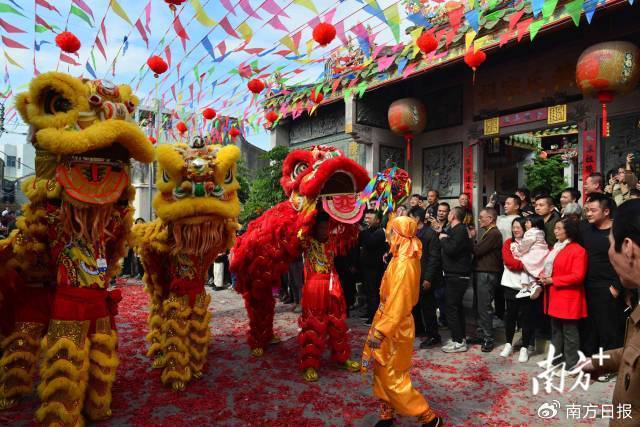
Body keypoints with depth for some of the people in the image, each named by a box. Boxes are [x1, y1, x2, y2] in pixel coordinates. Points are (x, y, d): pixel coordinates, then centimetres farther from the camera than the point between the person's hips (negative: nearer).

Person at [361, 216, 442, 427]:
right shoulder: (401, 259, 5)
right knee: (382, 372, 18)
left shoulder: (404, 264, -24)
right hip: (389, 319, 9)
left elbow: (398, 304, -26)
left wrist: (380, 332, -25)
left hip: (394, 327, -9)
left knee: (392, 378, 3)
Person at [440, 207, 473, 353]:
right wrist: (443, 238, 4)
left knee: (451, 307, -8)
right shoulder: (455, 230, 16)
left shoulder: (460, 230, -16)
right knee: (457, 306, 16)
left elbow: (451, 249, -26)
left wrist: (443, 239, -9)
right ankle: (460, 337, 26)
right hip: (455, 274, 11)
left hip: (457, 276, -11)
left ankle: (458, 342, -2)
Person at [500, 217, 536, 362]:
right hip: (510, 285, 2)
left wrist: (516, 263, -22)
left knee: (526, 317, 3)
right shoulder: (508, 243, 5)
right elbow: (508, 261, -9)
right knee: (510, 315, 10)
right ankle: (509, 344, 25)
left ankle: (525, 347, 15)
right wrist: (525, 265, -20)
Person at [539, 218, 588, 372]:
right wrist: (543, 276, 1)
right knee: (556, 329, 17)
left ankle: (571, 364, 11)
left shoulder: (578, 250, -14)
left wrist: (552, 280, -19)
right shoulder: (555, 248, 14)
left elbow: (577, 276, -21)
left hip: (569, 298, -9)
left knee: (569, 332, 1)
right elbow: (548, 267, 23)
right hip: (555, 297, 9)